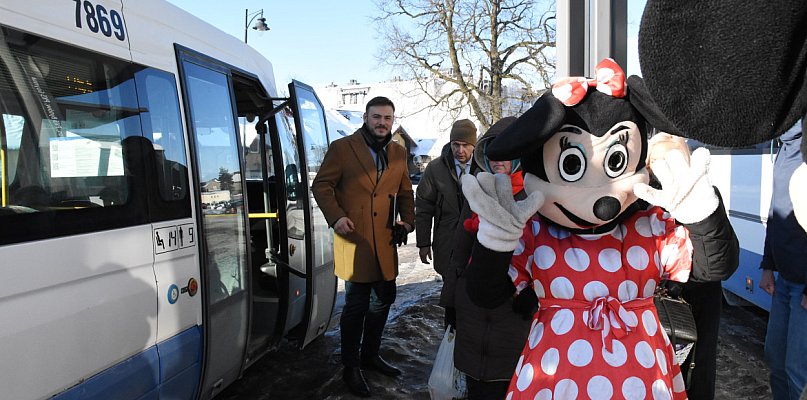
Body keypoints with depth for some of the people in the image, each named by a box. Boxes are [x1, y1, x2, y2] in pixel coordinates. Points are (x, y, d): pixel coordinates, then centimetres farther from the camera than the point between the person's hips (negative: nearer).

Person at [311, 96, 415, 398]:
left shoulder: (398, 153, 12)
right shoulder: (342, 148, -4)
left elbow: (405, 193, 18)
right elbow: (321, 186, -4)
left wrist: (407, 220, 1)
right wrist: (336, 217, -17)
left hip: (385, 242, 6)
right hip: (354, 240, -5)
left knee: (383, 300, 16)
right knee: (357, 305, 3)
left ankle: (370, 355, 38)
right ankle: (350, 368, 21)